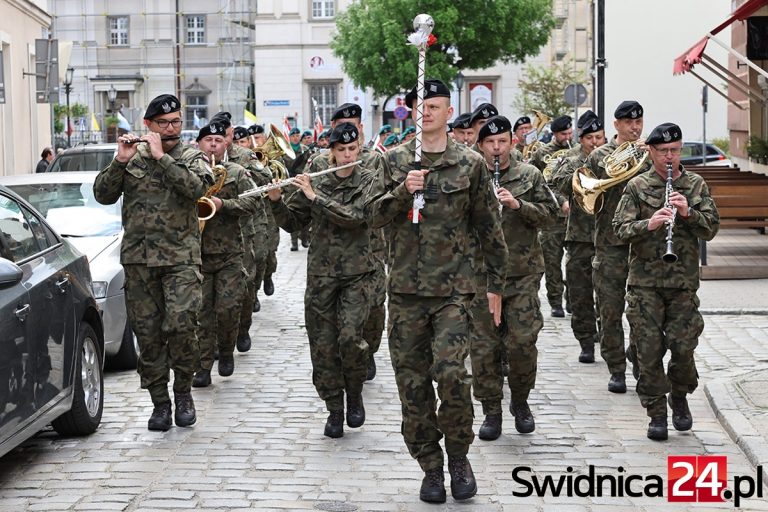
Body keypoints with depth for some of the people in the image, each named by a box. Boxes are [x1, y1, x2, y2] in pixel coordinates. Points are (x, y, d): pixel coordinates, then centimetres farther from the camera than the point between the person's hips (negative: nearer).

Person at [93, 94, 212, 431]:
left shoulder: (191, 157, 5)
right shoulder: (133, 157, 10)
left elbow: (196, 188, -16)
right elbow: (103, 195, 2)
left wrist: (161, 156, -16)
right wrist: (120, 162, -11)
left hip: (181, 256, -2)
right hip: (138, 258, 2)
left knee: (181, 324, -17)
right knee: (147, 333, 4)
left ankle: (183, 391, 4)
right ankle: (160, 402, 15)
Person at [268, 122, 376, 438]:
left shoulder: (368, 182, -1)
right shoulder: (315, 183, 7)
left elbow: (355, 217, -17)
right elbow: (292, 222, 11)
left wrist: (315, 197, -17)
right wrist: (276, 200, -7)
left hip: (356, 272, -3)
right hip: (321, 272, 3)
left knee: (350, 337, -17)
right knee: (323, 344, 1)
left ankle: (354, 395, 9)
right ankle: (334, 409, 14)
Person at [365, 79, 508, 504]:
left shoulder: (470, 163, 3)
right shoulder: (395, 161, 9)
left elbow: (489, 229, 7)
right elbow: (374, 214, 4)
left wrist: (496, 285, 7)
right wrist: (402, 191, -14)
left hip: (453, 287, -3)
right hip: (405, 288, 3)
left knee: (449, 370, -17)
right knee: (412, 380, 4)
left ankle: (458, 455, 6)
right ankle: (431, 468, 16)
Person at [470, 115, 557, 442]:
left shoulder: (530, 176, 4)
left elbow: (549, 214, 0)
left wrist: (517, 204, -14)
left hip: (523, 273, 0)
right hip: (481, 273, 1)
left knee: (523, 342, -3)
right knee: (484, 346, 1)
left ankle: (520, 401, 21)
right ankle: (492, 411, 14)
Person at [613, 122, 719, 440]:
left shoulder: (696, 185, 7)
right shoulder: (637, 187, 2)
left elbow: (711, 229, 2)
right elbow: (620, 229, -5)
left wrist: (688, 212, -16)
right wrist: (649, 224, -23)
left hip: (683, 282, 1)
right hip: (644, 281, -1)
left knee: (683, 346, -1)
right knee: (649, 349, 0)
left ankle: (680, 397, 27)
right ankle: (657, 414, 12)